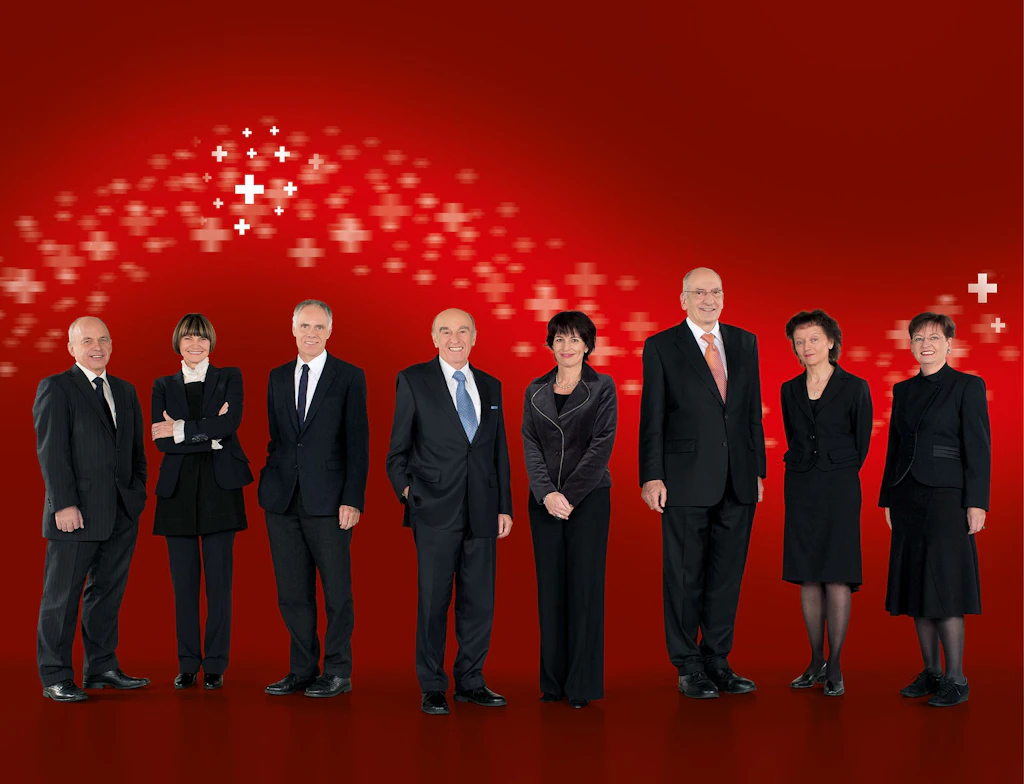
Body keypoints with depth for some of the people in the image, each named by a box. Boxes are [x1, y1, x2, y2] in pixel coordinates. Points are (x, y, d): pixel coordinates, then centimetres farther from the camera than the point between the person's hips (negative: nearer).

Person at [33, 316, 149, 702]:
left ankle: (102, 667, 21)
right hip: (77, 512, -6)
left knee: (108, 592, 12)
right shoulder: (55, 388, -3)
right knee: (62, 596, 1)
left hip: (122, 514, 6)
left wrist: (139, 493, 6)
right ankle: (55, 678, 8)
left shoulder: (125, 391, 16)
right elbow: (51, 451, -10)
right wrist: (64, 504, -16)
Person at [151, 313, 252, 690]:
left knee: (219, 579, -1)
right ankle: (187, 664, 13)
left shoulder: (229, 378, 8)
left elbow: (230, 424, -10)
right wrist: (210, 436, -11)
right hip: (178, 489, 2)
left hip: (219, 487, -1)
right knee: (184, 580, 4)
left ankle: (215, 665, 7)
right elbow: (161, 441, -2)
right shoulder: (163, 386, 11)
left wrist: (180, 429, -10)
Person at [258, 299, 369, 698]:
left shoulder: (349, 377, 0)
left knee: (337, 590, 1)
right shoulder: (278, 377, 13)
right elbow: (275, 436, 17)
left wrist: (353, 499, -11)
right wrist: (271, 479, 6)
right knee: (292, 591, 9)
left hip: (327, 500, -4)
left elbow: (358, 443, -4)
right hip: (283, 500, 5)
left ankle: (337, 672, 11)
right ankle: (302, 670, 20)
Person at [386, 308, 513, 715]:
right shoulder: (413, 380, 3)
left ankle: (470, 682, 20)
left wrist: (504, 507, 11)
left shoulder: (490, 386, 14)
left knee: (479, 601, 7)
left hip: (482, 512, 4)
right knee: (433, 601, 1)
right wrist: (406, 490, -6)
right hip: (436, 512, -4)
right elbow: (398, 450, 5)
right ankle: (432, 688, 13)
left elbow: (500, 450, 15)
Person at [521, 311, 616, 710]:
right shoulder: (536, 390, 10)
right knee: (550, 587, 5)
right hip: (545, 501, 3)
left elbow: (601, 445, -6)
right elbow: (530, 445, 4)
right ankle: (553, 681, 13)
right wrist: (546, 493, -10)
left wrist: (569, 494, -12)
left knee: (585, 586, -1)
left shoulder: (602, 387, 1)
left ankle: (583, 684, 5)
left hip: (588, 498, -3)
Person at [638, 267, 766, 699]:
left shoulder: (745, 342, 12)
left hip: (738, 482, 4)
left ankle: (717, 661, 20)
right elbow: (652, 417, -2)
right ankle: (688, 667, 13)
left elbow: (753, 410, 13)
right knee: (685, 576, 3)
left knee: (727, 574, 9)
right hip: (687, 480, -4)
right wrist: (652, 476, -8)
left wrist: (758, 468, 11)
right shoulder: (661, 346, 0)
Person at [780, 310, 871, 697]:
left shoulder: (854, 388, -1)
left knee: (836, 577, -4)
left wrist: (837, 476, 6)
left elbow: (861, 444, 4)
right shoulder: (790, 390, 10)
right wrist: (805, 473, 12)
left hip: (839, 489, -4)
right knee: (807, 577, 6)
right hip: (801, 489, 4)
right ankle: (816, 662, 15)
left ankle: (835, 667, 3)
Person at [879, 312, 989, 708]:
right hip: (908, 497, 6)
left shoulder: (968, 386, -3)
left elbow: (978, 448, -7)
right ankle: (931, 673, 16)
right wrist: (887, 498, 14)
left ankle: (956, 680, 0)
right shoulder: (903, 390, 13)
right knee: (916, 586, 7)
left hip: (946, 496, -6)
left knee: (944, 587, -7)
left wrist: (977, 503, -13)